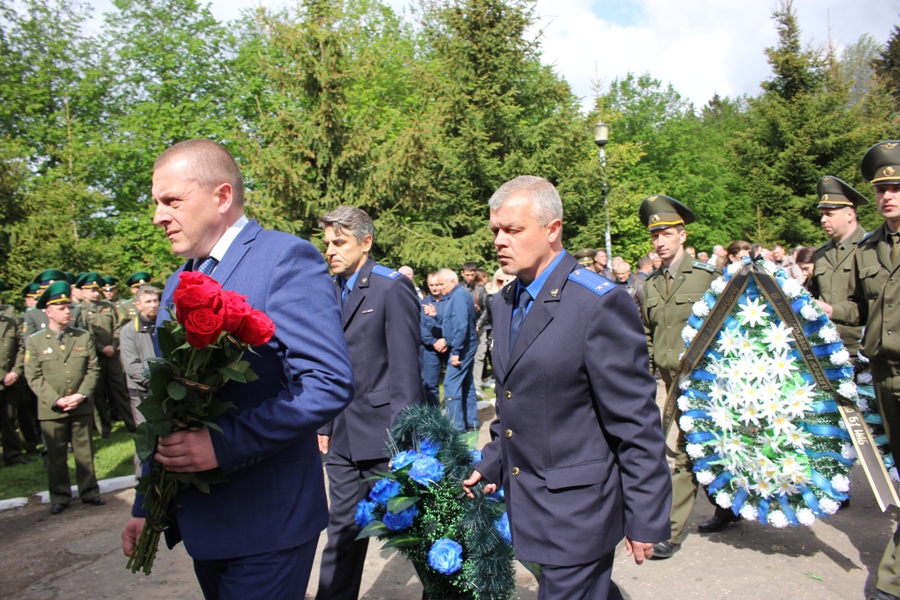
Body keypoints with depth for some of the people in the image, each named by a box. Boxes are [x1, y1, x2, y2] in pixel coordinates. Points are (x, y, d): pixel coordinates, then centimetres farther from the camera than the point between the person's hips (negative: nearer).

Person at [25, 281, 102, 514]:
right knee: (56, 456, 9)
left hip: (82, 408, 1)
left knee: (85, 452, 10)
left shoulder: (84, 337, 5)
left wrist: (82, 395, -11)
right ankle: (60, 497, 22)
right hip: (51, 410, -1)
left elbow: (93, 370, 3)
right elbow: (34, 378, -4)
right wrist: (56, 401, -13)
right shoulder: (34, 341, 0)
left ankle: (89, 492, 22)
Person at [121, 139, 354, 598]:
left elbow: (329, 383, -23)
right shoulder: (178, 283, 12)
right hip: (199, 519, 8)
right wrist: (146, 507, 16)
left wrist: (223, 444, -27)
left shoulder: (285, 258, -14)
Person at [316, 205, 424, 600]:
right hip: (343, 435, 6)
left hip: (383, 433, -6)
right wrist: (324, 425, 12)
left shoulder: (393, 287, -11)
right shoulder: (330, 290, 9)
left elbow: (405, 366, -15)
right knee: (343, 530, 17)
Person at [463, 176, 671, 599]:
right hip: (524, 500, 7)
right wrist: (492, 463, 9)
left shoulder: (600, 303, -18)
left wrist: (645, 518, -13)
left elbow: (636, 422, -16)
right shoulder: (504, 302, 6)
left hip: (577, 505, -7)